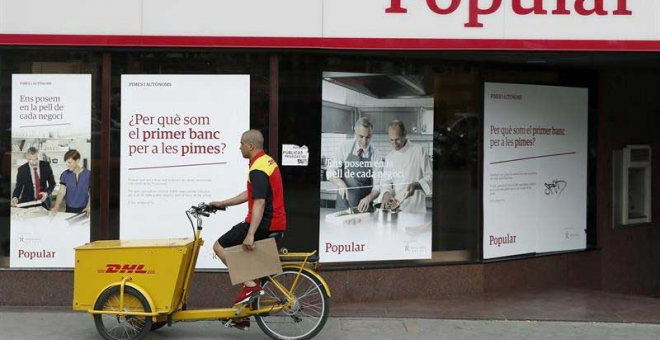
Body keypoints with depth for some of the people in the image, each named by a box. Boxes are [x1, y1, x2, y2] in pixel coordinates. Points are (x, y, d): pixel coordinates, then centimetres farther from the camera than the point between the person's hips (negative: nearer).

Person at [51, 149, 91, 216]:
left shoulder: (88, 174, -7)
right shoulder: (65, 174, -1)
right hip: (69, 210, 2)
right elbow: (61, 192, -5)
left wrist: (89, 207, -20)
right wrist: (56, 207, -21)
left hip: (83, 210, -2)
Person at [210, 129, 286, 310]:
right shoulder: (268, 161, 15)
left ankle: (250, 286, -6)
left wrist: (250, 235, -33)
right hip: (276, 223, 10)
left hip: (263, 223, -10)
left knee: (220, 246, -1)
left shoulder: (258, 169, -18)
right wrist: (222, 203, 23)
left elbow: (259, 202, -28)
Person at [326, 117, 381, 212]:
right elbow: (331, 172, -2)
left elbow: (377, 186, -7)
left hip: (363, 207, 0)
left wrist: (368, 198, -27)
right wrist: (340, 183, -22)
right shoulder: (345, 148, -2)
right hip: (343, 204, 0)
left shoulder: (375, 157, -5)